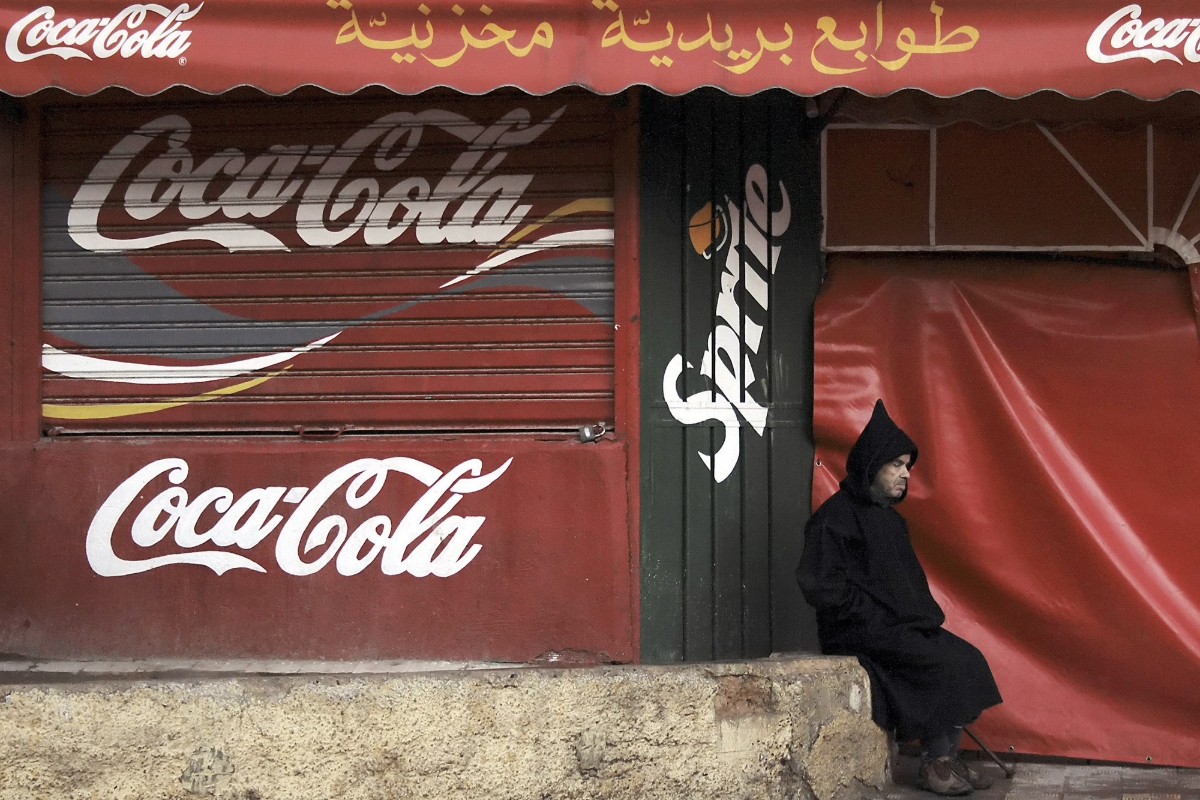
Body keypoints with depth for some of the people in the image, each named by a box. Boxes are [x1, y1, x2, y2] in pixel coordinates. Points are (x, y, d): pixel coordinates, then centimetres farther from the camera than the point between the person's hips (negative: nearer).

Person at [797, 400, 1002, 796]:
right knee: (943, 664, -23)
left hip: (901, 626, 9)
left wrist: (927, 616, 9)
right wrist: (878, 621, -16)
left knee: (967, 657, -10)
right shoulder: (834, 518, -9)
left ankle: (949, 758, -11)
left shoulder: (888, 517, 19)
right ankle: (935, 761, -13)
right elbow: (823, 588, -16)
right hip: (861, 635, -9)